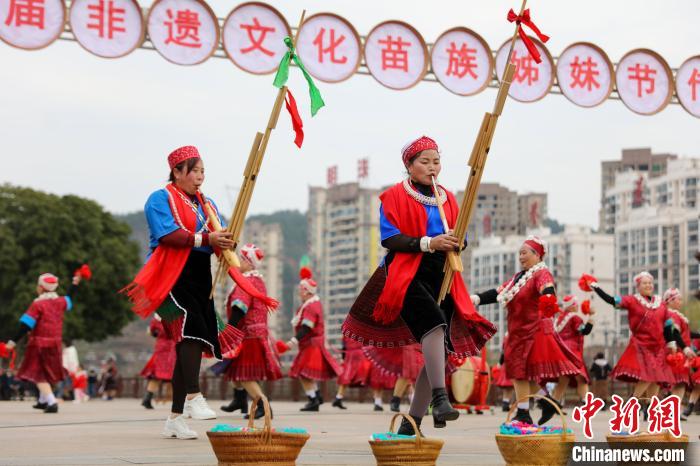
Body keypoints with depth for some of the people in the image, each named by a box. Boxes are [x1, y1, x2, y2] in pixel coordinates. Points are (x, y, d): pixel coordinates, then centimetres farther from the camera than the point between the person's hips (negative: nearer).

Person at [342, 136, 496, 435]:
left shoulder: (448, 199, 18)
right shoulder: (395, 196, 2)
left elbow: (461, 239, 19)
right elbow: (388, 238, -9)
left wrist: (455, 243, -6)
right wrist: (428, 243, -20)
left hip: (441, 278, 6)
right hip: (407, 275, -6)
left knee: (439, 346, 0)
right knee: (434, 323, -32)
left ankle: (413, 420, 8)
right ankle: (439, 398, -36)